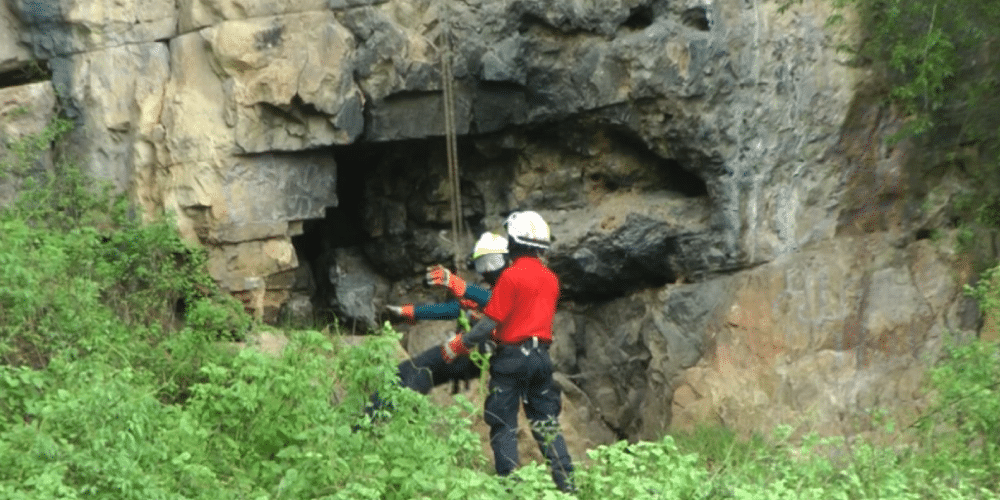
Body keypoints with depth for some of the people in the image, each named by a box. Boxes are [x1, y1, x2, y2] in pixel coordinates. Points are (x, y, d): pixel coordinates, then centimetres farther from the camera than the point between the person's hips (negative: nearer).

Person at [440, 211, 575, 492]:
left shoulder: (512, 276, -12)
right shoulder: (551, 279, 9)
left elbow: (492, 321, -14)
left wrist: (460, 344, -5)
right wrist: (499, 332, 26)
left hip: (512, 356, -6)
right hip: (541, 356, 6)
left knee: (503, 425, 1)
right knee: (546, 423, 11)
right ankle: (567, 483, 7)